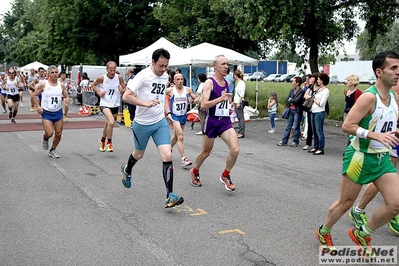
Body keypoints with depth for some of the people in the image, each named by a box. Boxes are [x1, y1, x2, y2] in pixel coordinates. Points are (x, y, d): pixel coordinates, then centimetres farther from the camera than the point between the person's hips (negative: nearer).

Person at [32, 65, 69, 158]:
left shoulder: (61, 85, 1)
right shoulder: (43, 84, -8)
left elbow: (66, 96, 10)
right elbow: (34, 95, 0)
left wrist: (66, 99, -14)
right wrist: (38, 106, -11)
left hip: (58, 112, 4)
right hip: (46, 112, -3)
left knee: (58, 134, 5)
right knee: (49, 133, -15)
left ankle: (52, 150, 28)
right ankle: (45, 138, 23)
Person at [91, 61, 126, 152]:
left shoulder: (119, 78, -7)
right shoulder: (101, 78, -10)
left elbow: (125, 89, 5)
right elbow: (93, 85, 8)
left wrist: (122, 90, -18)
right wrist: (98, 93, -7)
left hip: (115, 105, 4)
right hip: (105, 104, -3)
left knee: (108, 125, 19)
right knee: (111, 122, -27)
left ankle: (102, 140, 46)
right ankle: (109, 143, -9)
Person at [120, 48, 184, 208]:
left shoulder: (165, 76, 4)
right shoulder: (143, 75, -16)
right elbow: (126, 96, -23)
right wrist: (146, 103, -34)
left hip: (160, 122, 4)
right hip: (142, 123, -4)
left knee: (167, 156, -12)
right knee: (139, 154, 18)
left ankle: (170, 196, -9)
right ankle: (127, 170, 54)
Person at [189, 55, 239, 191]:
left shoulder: (227, 83, 9)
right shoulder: (209, 82, -12)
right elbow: (203, 105, -23)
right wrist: (221, 99, -29)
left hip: (225, 121, 5)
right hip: (211, 122, -5)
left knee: (235, 150, -13)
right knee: (206, 152, 12)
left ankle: (225, 176, 9)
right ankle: (194, 172, 40)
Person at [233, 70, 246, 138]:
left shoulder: (242, 83, -10)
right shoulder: (238, 83, 16)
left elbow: (242, 94, -16)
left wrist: (239, 103, -20)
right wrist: (234, 102, 18)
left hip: (239, 102, -9)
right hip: (236, 102, 9)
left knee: (241, 118, -7)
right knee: (239, 118, 10)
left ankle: (241, 133, -5)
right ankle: (239, 132, 13)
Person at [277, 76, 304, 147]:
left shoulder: (301, 91, -11)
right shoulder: (292, 90, 12)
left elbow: (297, 100, -20)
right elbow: (287, 99, 8)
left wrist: (290, 100, -4)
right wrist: (291, 103, -9)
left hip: (297, 111, -7)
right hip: (291, 110, 7)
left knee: (296, 127, 1)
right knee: (288, 126, 9)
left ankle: (295, 141, 12)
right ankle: (284, 141, 13)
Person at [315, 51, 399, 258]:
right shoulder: (369, 97, -20)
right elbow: (347, 126, -23)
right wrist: (376, 136, -31)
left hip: (382, 158, 7)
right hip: (360, 157, -7)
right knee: (345, 202, 6)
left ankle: (362, 234, 20)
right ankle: (323, 232, 32)